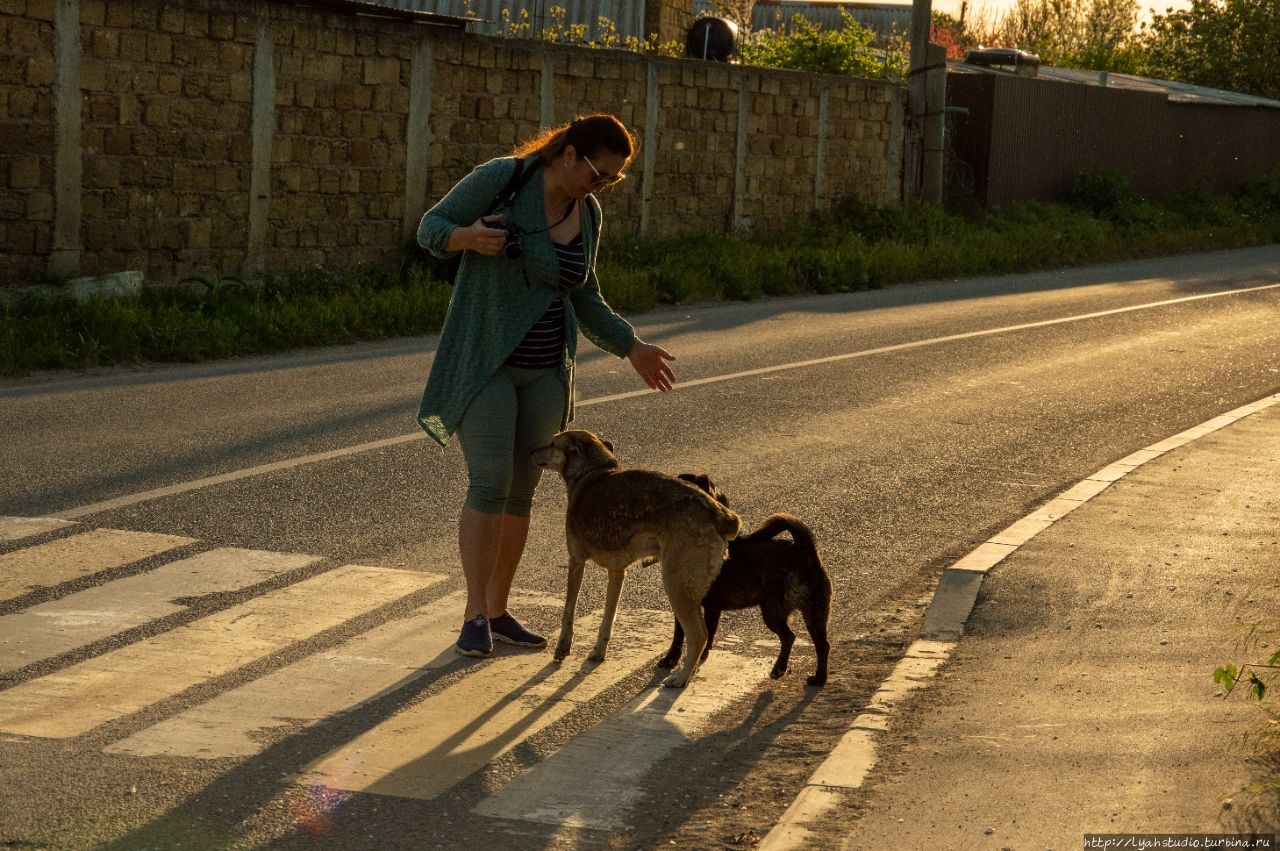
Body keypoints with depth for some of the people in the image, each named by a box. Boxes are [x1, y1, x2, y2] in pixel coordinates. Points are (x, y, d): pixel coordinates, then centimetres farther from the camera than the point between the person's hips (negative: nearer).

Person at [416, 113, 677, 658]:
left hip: (545, 370, 6)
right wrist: (467, 237, -30)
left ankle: (498, 612, 17)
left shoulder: (587, 214, 4)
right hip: (483, 363, -6)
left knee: (520, 491, 7)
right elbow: (430, 229, -9)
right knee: (489, 485, -14)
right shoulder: (501, 178, -14)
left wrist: (631, 348, 11)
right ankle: (474, 616, -9)